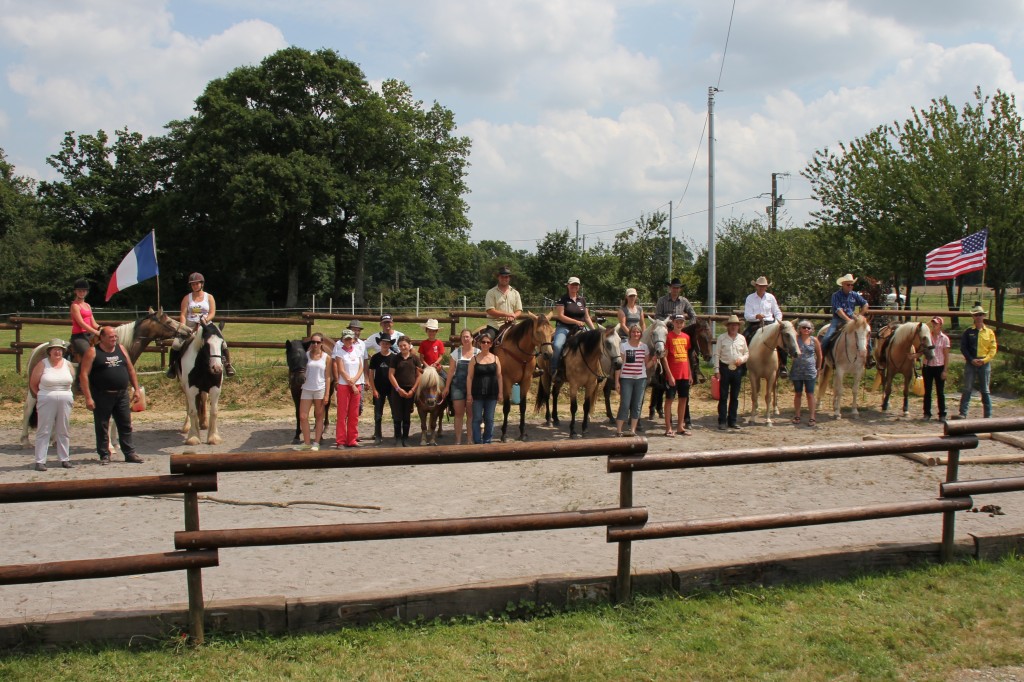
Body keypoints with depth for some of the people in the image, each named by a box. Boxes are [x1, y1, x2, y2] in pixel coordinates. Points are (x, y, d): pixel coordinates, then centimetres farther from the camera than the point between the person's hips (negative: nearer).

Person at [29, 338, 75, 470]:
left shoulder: (67, 364, 7)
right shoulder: (42, 364, -2)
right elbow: (33, 384, 3)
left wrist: (64, 393, 6)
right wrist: (41, 395, 3)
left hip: (65, 401, 3)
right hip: (46, 402, -3)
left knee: (64, 432, 9)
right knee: (44, 431, -1)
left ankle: (65, 459, 16)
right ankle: (40, 461, 2)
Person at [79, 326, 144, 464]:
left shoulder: (121, 349, 9)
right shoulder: (93, 352, -6)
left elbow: (131, 370, 15)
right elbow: (83, 375, -11)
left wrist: (136, 389, 8)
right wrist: (88, 398, -17)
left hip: (122, 395, 4)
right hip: (102, 396, -4)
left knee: (126, 425, 8)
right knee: (102, 427, 5)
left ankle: (130, 453, 15)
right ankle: (104, 455, 14)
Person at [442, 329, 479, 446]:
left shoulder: (478, 352, 0)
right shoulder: (456, 352, 2)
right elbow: (451, 370, 3)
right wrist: (447, 386, 0)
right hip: (458, 386, 0)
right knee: (459, 413, 3)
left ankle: (470, 439, 14)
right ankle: (458, 440, 9)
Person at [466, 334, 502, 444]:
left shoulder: (495, 358, 5)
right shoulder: (474, 359, 0)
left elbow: (499, 376, 6)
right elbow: (469, 377, -2)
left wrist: (500, 393, 0)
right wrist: (469, 394, -8)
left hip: (492, 393, 2)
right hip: (478, 394, -2)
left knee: (489, 419, 7)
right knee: (477, 418, 1)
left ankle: (487, 441, 17)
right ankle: (478, 442, 8)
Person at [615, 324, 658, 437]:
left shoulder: (644, 347, 6)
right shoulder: (624, 346, -3)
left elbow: (647, 365, 10)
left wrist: (654, 359, -11)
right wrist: (617, 381, -9)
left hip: (641, 379, 3)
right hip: (626, 378, -3)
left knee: (637, 405, 4)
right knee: (625, 404, -6)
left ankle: (632, 430, 10)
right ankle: (618, 430, 0)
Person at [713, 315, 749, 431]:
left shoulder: (742, 338, 8)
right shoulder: (721, 338, -2)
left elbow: (747, 353, 14)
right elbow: (716, 355, -3)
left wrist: (742, 359, -8)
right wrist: (717, 370, -10)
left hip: (737, 369, 4)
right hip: (725, 368, -4)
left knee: (735, 397, 9)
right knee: (723, 396, -2)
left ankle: (732, 421, 17)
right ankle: (722, 421, 2)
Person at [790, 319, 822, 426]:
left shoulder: (814, 340, 0)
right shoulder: (796, 339, -1)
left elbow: (819, 355, 8)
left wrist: (818, 368, 8)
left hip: (810, 372, -1)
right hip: (797, 371, 1)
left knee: (810, 394, 1)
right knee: (797, 393, 10)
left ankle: (813, 417, 6)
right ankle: (796, 416, 20)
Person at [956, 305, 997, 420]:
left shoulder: (989, 332, 6)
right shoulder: (968, 332, 4)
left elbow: (993, 349, 2)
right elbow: (963, 347, 0)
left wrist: (984, 360, -12)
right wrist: (971, 359, -12)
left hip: (984, 364, 1)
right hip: (970, 363, -1)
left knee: (985, 390, 7)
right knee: (967, 389, -4)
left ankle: (988, 415, 13)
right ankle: (963, 414, -5)